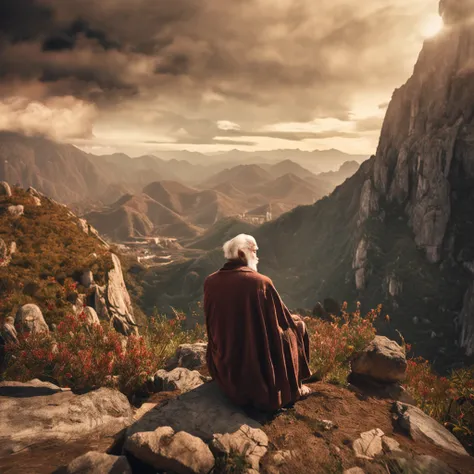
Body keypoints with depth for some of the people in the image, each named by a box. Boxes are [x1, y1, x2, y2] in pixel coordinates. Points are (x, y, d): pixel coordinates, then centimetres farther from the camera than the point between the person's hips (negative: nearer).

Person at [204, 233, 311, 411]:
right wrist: (295, 320, 15)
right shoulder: (261, 282, -21)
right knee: (297, 325, 19)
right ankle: (293, 388, 28)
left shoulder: (210, 282, -7)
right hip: (258, 362, -6)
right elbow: (285, 320, -9)